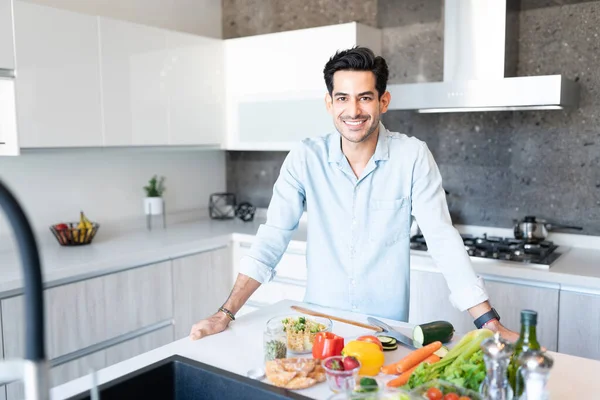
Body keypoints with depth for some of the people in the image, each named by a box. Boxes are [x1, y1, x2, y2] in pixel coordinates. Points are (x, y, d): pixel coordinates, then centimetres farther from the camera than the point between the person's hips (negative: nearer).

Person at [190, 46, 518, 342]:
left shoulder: (413, 156, -9)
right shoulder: (305, 158, -6)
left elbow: (443, 239, -9)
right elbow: (272, 238, -6)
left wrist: (490, 322, -16)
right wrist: (226, 314, -12)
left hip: (388, 328, 0)